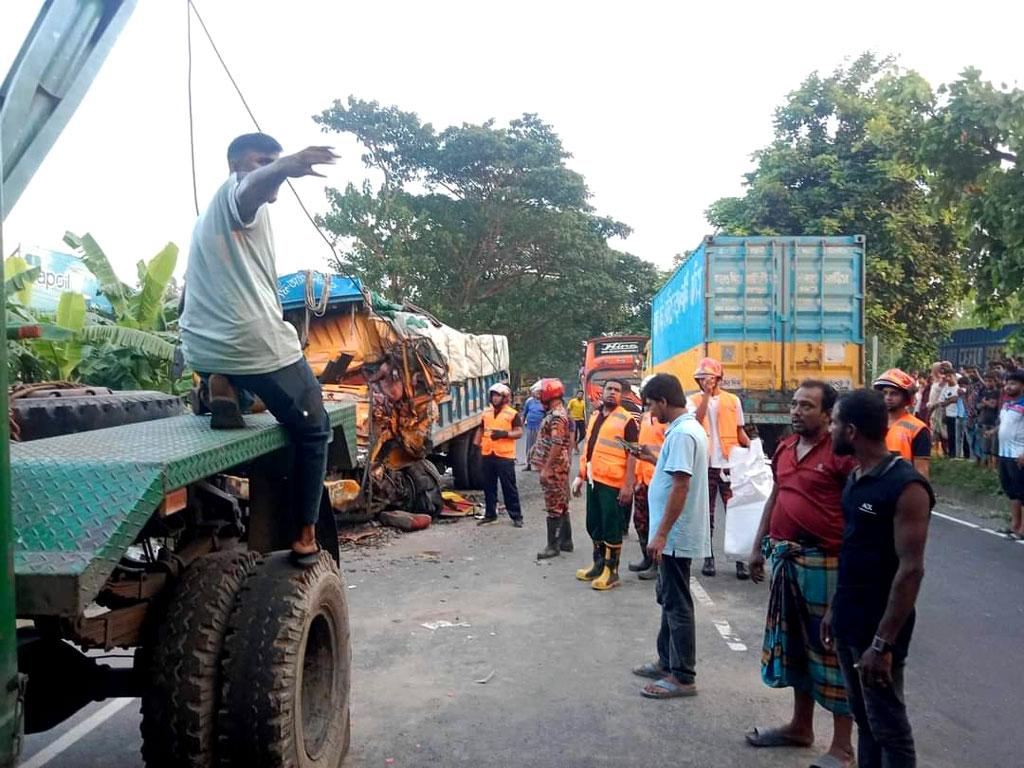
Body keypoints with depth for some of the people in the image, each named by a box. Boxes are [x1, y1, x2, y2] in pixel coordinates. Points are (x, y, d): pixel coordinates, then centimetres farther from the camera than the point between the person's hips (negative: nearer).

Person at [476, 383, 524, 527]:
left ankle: (516, 516, 7)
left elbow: (519, 433, -7)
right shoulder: (486, 413, 14)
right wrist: (476, 444, 12)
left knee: (509, 487, -1)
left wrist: (504, 433, -22)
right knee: (488, 487, 11)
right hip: (487, 455, 5)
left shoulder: (513, 414, -2)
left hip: (505, 456, -5)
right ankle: (490, 514, 22)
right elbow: (480, 430, 22)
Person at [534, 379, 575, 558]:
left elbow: (557, 445, -25)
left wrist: (546, 468, -23)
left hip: (554, 468, -10)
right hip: (559, 467, 10)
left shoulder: (557, 416, -19)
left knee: (554, 507, -5)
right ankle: (566, 541, 22)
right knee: (562, 505, 14)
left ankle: (553, 546, 0)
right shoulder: (558, 413, 14)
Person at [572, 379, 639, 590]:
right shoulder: (594, 416, 13)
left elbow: (632, 455, -12)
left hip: (612, 482, -7)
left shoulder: (627, 420, -8)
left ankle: (611, 571, 11)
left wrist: (628, 485, -17)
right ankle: (599, 565, 29)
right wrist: (580, 476, 17)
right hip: (593, 479, 7)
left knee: (611, 527, 1)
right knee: (593, 525, 15)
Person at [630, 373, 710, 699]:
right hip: (675, 534, 10)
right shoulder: (688, 428, 11)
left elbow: (681, 487, -26)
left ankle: (683, 677, 10)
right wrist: (653, 458, 19)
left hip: (676, 535, -10)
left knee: (677, 605, -1)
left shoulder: (682, 433, -21)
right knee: (669, 599, 19)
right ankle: (667, 662, 31)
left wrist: (661, 534, -25)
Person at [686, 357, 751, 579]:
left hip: (730, 464, 0)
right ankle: (709, 558, 17)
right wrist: (707, 394, -14)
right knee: (706, 515, 8)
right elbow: (697, 420, -15)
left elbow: (740, 432, 10)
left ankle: (740, 560, 6)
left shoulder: (733, 400, 7)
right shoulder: (694, 400, 6)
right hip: (705, 465, 1)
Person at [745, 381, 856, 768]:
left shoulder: (840, 453, -13)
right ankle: (801, 726, 35)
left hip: (825, 563, -8)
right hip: (787, 559, 8)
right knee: (795, 644, 18)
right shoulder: (785, 449, 10)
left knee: (830, 647, 2)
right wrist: (758, 548, 18)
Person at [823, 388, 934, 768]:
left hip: (878, 628, -8)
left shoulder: (906, 486, -19)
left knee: (888, 727, 5)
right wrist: (835, 608, 15)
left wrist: (883, 642, -22)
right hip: (848, 622, 8)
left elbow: (911, 569, -22)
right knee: (863, 718, 18)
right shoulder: (856, 477, 7)